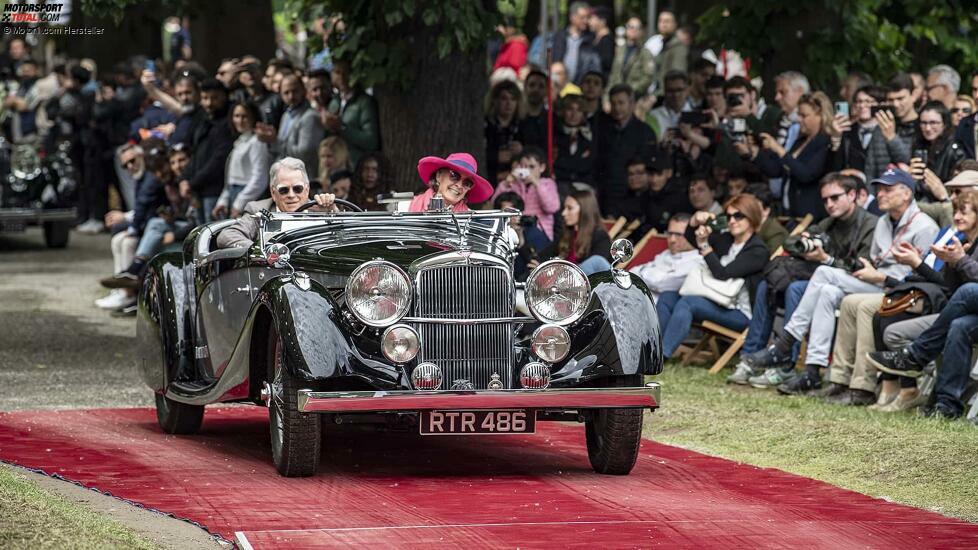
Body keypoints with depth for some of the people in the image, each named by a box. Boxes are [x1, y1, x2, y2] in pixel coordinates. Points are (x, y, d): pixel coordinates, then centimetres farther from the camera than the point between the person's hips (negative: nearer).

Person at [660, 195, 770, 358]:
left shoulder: (758, 251, -9)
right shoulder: (726, 240, 15)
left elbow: (722, 274, -18)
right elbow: (690, 238, 20)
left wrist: (704, 245, -17)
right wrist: (696, 220, -1)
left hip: (740, 313, -8)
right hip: (719, 304, 8)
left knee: (686, 303, -29)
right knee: (667, 298, -11)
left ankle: (660, 356, -35)